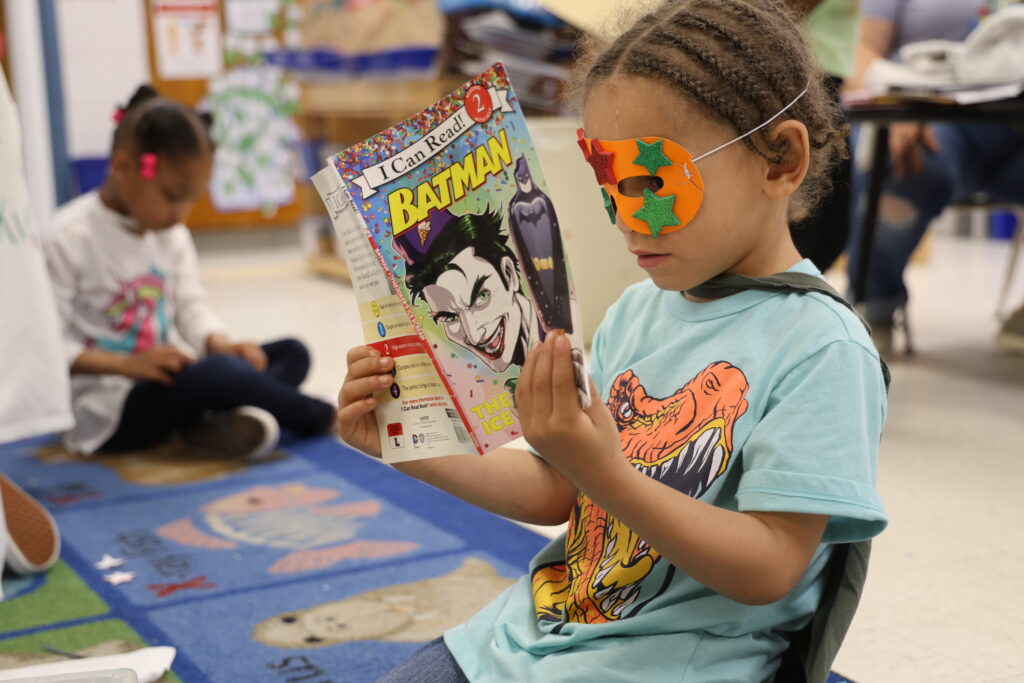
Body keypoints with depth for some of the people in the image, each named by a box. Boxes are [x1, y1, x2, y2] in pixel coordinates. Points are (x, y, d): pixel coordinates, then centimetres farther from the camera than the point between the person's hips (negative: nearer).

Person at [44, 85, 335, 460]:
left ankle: (215, 420, -30)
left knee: (292, 352, -2)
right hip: (107, 406, -8)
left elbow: (191, 306, 10)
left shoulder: (172, 234, 10)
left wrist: (219, 344, -12)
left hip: (172, 382, 9)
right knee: (217, 373, -35)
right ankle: (323, 417, -11)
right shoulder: (68, 239, -13)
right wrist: (128, 364, -26)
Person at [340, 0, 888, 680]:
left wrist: (602, 471, -30)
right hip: (536, 627, 7)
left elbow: (768, 572, -20)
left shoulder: (821, 348, -16)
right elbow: (558, 492, 9)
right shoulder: (636, 311, 5)